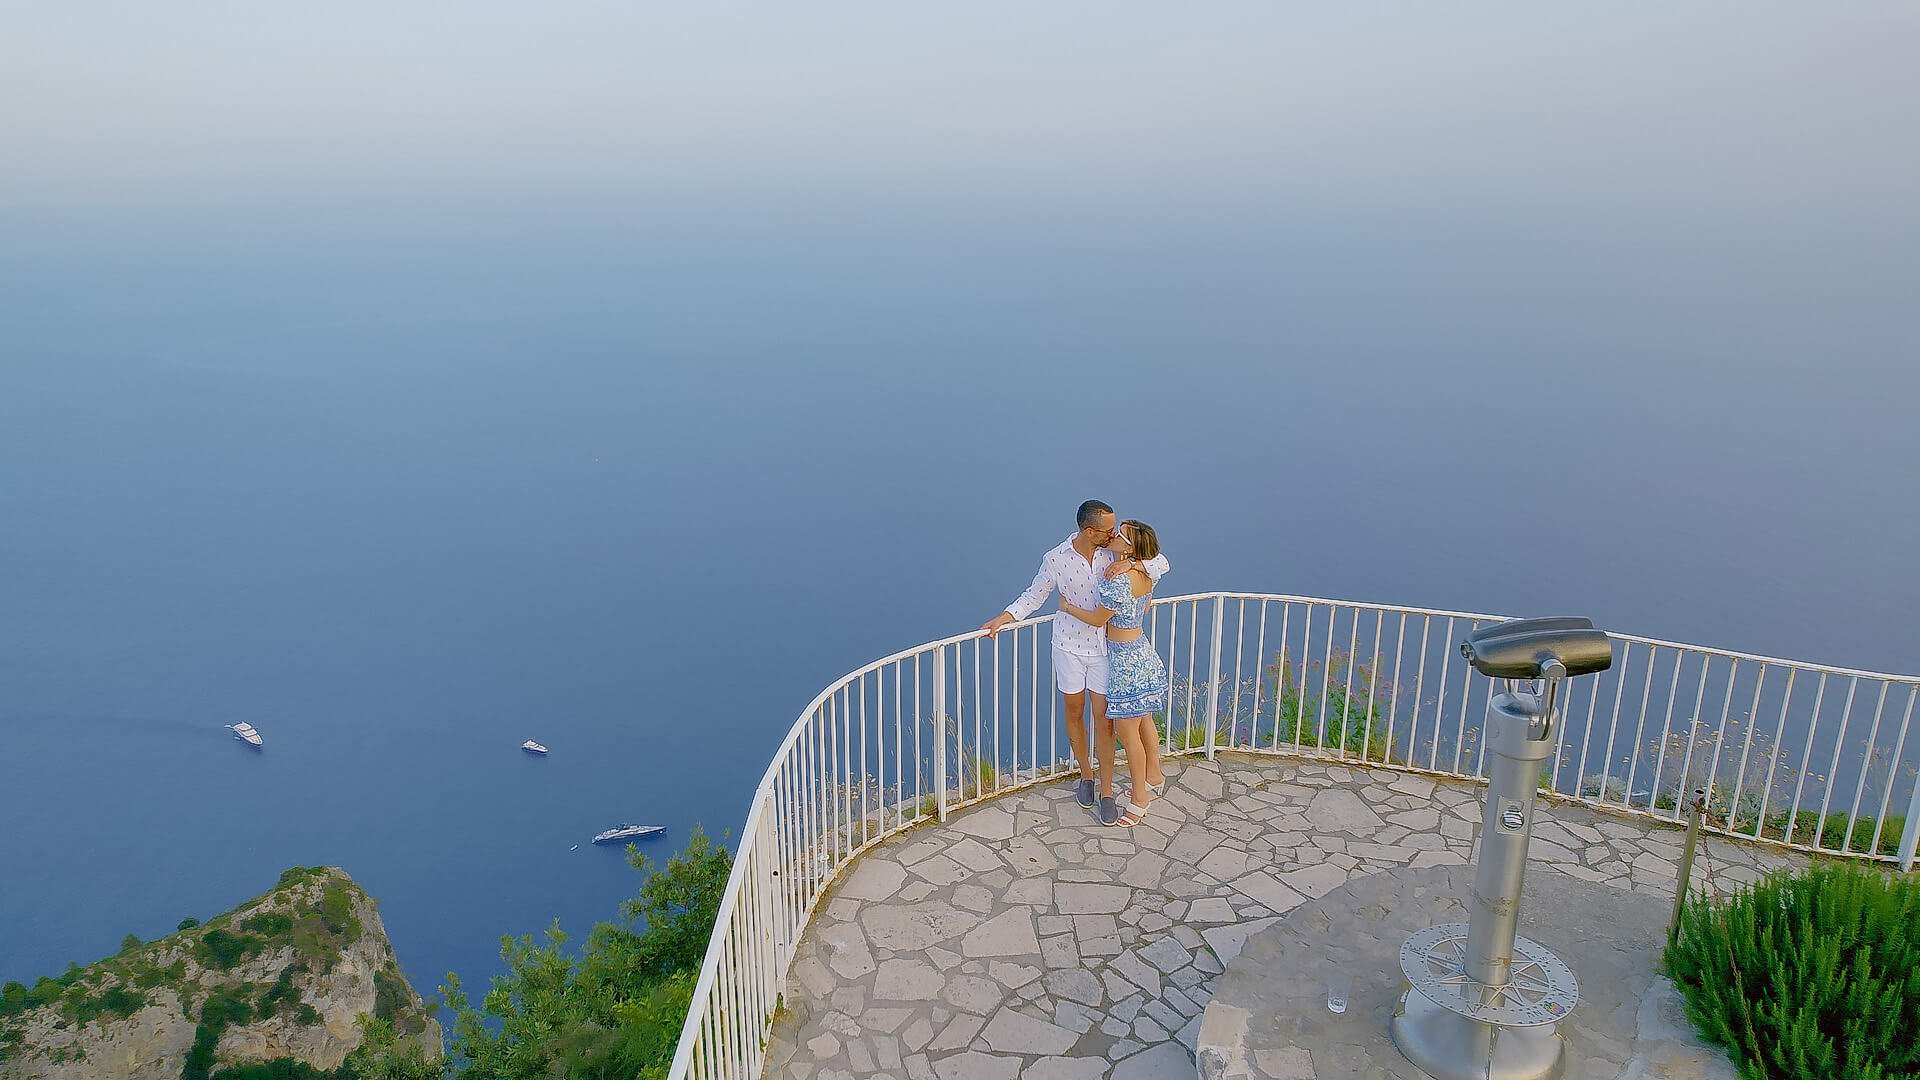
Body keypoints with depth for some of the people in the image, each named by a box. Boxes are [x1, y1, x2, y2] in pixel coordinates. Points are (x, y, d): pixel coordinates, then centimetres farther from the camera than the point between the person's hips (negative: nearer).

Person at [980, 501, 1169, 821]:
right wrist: (1003, 618, -8)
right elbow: (1033, 597, 0)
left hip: (1103, 647, 1)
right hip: (1069, 646, 0)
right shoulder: (1055, 560, -14)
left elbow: (1161, 562, -4)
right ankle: (1085, 774, 34)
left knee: (1103, 717, 1)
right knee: (1074, 713, 13)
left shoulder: (1113, 552, -10)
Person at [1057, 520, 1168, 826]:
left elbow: (1097, 619, -16)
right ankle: (1154, 777, 41)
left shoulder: (1119, 580, -27)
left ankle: (1139, 797, 15)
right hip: (1143, 654, 10)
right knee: (1144, 722, 24)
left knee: (1127, 731, 3)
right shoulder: (1143, 574, 2)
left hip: (1126, 662, -9)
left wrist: (1067, 606, -1)